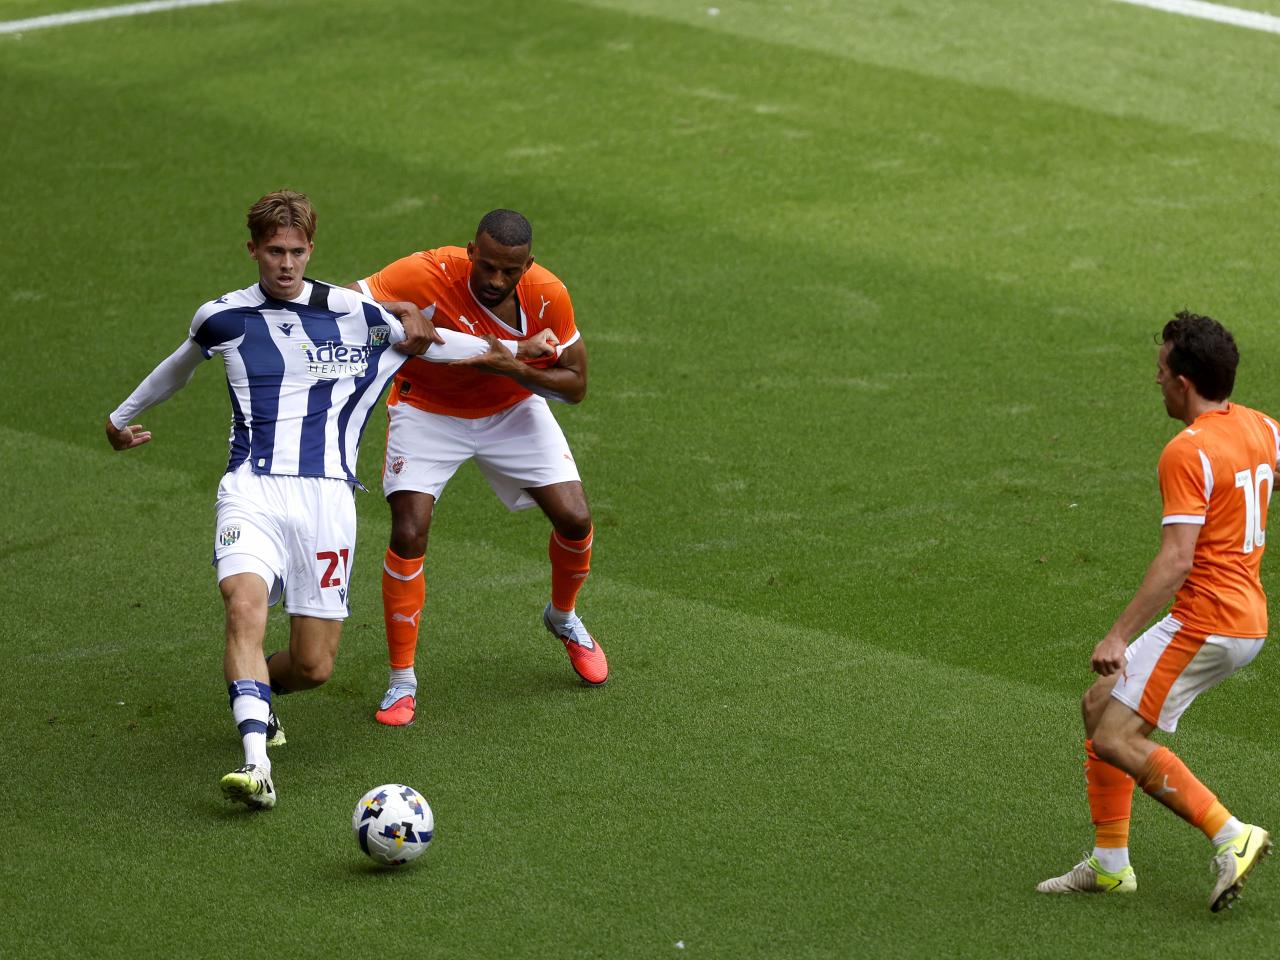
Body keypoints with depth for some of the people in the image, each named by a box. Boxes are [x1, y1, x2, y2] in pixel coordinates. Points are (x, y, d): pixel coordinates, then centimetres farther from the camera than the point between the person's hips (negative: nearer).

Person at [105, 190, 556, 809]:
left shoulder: (351, 312, 5)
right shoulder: (223, 318, 8)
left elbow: (424, 340, 22)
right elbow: (177, 369, 29)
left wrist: (510, 349, 23)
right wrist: (122, 417, 44)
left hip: (327, 496, 1)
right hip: (253, 490, 0)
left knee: (314, 667, -3)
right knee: (244, 607, -30)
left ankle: (255, 691, 34)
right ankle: (256, 763, -38)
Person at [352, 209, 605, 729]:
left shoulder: (548, 295, -23)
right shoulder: (428, 275, -32)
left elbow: (575, 384, -12)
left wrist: (514, 370, -32)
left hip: (513, 408, 3)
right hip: (428, 412, -3)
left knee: (574, 520, -6)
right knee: (408, 534, -19)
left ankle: (564, 618, 28)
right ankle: (402, 681, -3)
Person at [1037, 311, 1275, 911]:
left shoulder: (1187, 454, -18)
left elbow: (1176, 560, -24)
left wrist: (1119, 635, -23)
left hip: (1205, 623, -10)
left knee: (1116, 740, -10)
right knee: (1100, 702, 17)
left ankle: (1230, 837, -15)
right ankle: (1109, 864, 18)